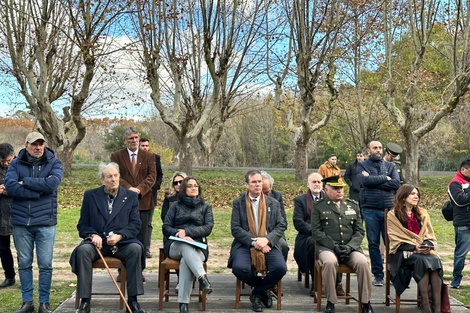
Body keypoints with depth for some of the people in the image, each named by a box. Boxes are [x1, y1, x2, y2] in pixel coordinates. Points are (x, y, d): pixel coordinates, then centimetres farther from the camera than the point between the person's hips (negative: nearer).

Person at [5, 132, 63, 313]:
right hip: (21, 222, 1)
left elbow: (52, 183, -17)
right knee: (24, 264, 9)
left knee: (45, 264, 3)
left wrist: (25, 181, -10)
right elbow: (10, 187, -12)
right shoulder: (16, 164, 4)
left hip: (45, 222, -1)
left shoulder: (54, 163, 2)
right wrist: (39, 189, -16)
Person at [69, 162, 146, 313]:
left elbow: (135, 224, 2)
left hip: (122, 242, 0)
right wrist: (93, 235, -13)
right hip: (97, 242, 0)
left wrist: (120, 236, -16)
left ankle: (132, 300, -23)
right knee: (83, 250, -31)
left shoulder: (131, 196, 9)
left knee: (136, 248, -31)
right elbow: (82, 224, 8)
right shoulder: (90, 195, 10)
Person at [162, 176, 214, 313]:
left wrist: (187, 231, -12)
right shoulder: (176, 205, 20)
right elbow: (165, 227, 9)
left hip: (197, 246, 0)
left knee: (185, 260, -37)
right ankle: (203, 278, -57)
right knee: (186, 246, -39)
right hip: (175, 245, 0)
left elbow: (208, 228, 3)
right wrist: (179, 234, -13)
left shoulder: (206, 207, 20)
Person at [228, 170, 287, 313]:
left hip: (268, 245, 2)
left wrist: (266, 239, -14)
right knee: (239, 268, -31)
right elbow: (235, 228, -3)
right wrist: (253, 242, -15)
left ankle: (257, 293, 3)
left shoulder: (273, 203, 12)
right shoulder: (238, 203, 6)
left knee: (281, 268, -27)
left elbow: (281, 226, 5)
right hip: (245, 244, -1)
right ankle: (263, 290, 3)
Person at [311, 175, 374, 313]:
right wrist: (334, 246, -14)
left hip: (350, 247, 3)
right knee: (330, 262, -35)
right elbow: (316, 232, -1)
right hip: (327, 247, -2)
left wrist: (349, 247, -8)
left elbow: (359, 231, 11)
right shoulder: (318, 206, 7)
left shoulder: (353, 205, 15)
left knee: (363, 262, -27)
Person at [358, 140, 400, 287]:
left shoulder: (390, 166, 13)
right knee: (373, 244, 3)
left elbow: (396, 183, -4)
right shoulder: (362, 165, 7)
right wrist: (385, 178, -4)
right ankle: (378, 275, 11)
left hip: (389, 209, 2)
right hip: (370, 210, -1)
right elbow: (365, 181, -13)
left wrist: (373, 181, -8)